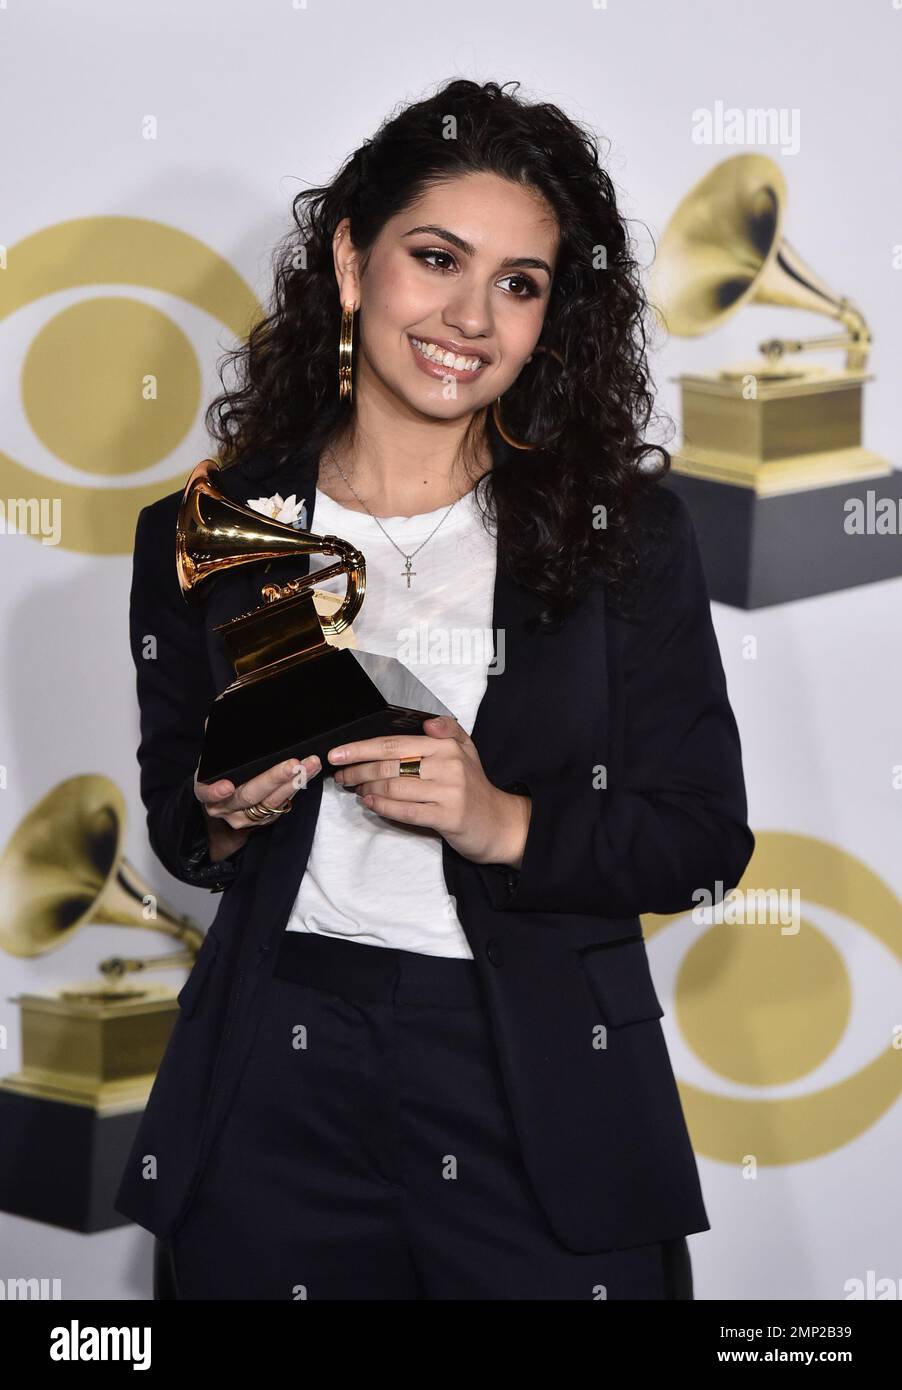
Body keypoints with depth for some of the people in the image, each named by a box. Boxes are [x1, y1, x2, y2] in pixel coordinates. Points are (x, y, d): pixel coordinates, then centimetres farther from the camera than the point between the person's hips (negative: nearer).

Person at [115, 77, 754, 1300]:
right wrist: (223, 821, -8)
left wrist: (504, 824, -16)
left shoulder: (624, 528, 0)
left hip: (542, 1105, -1)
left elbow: (706, 838, -1)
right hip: (278, 1093, 1)